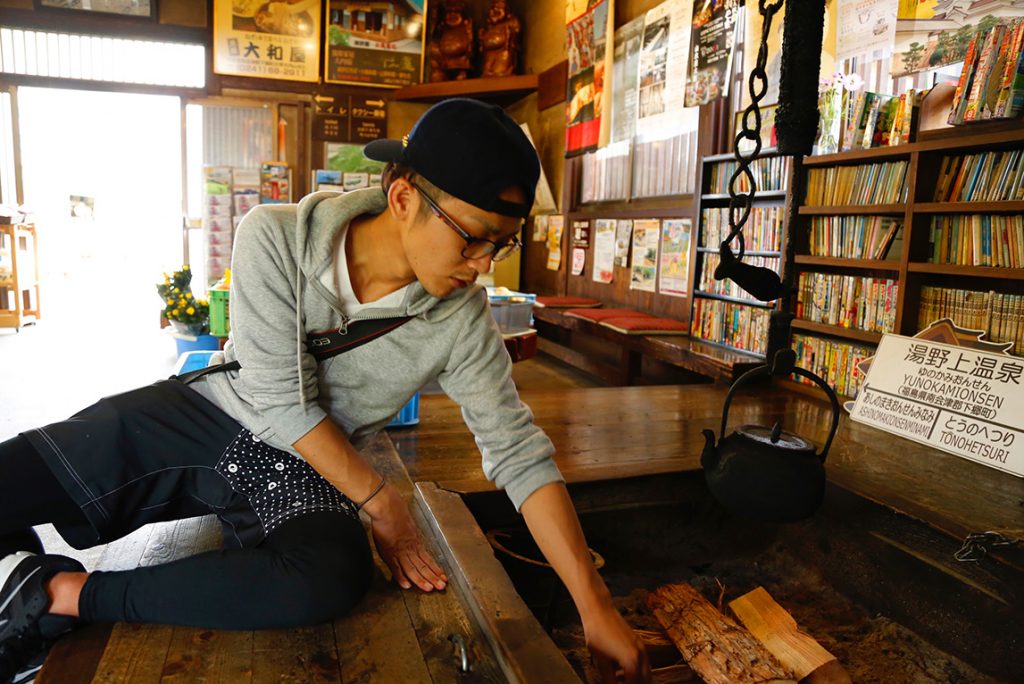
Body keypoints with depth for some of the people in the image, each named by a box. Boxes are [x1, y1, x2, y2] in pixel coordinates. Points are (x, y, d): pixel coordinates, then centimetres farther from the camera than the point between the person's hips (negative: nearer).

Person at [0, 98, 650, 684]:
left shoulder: (463, 321, -15)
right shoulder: (276, 239, -19)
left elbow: (521, 454, -13)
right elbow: (283, 398, -18)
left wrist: (596, 607, -15)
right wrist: (381, 502, -16)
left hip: (301, 467, 0)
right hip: (204, 411, 1)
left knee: (334, 577, -34)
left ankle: (63, 594, -17)